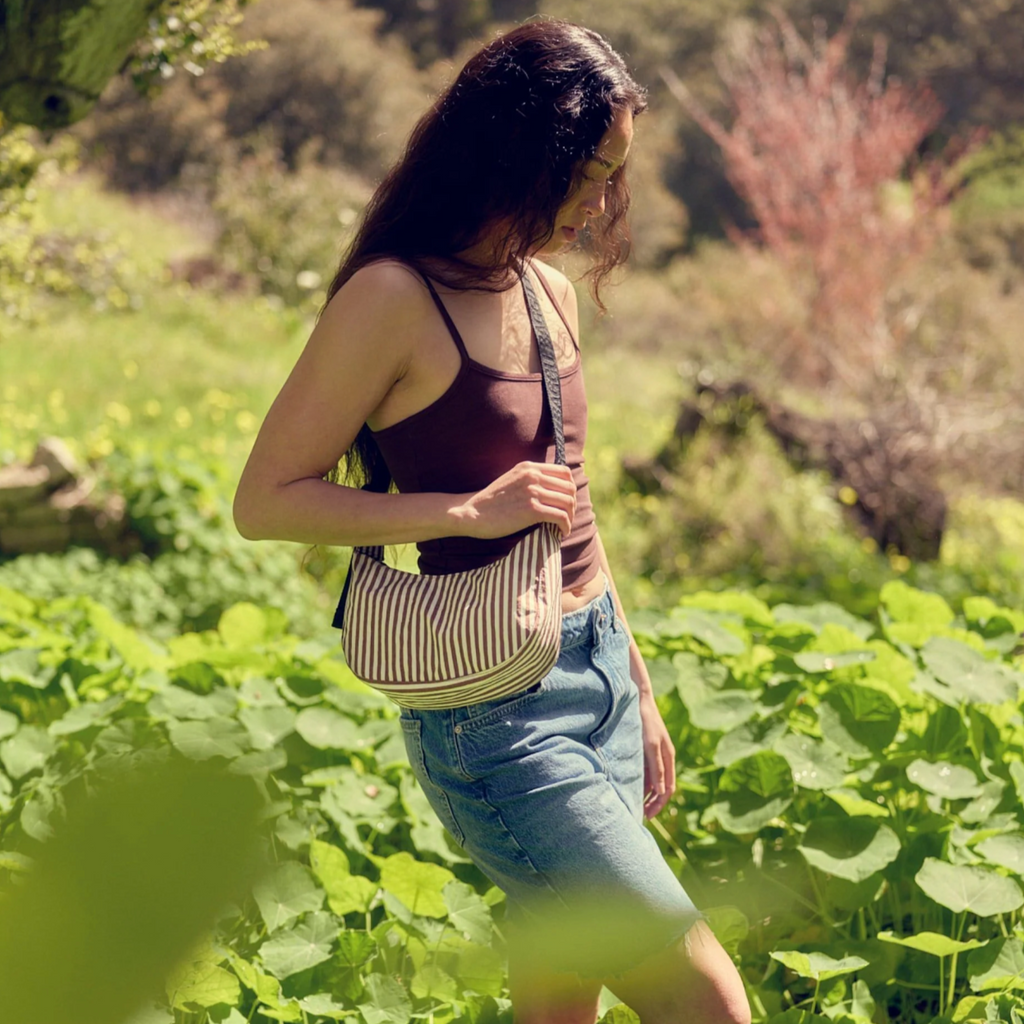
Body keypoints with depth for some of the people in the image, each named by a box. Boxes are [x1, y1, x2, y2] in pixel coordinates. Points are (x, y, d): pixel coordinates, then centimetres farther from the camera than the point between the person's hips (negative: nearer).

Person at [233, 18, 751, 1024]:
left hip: (596, 673, 8)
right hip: (495, 711, -8)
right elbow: (264, 501, -11)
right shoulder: (395, 298, -14)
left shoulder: (550, 292, 10)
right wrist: (468, 509, -18)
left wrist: (637, 688, 22)